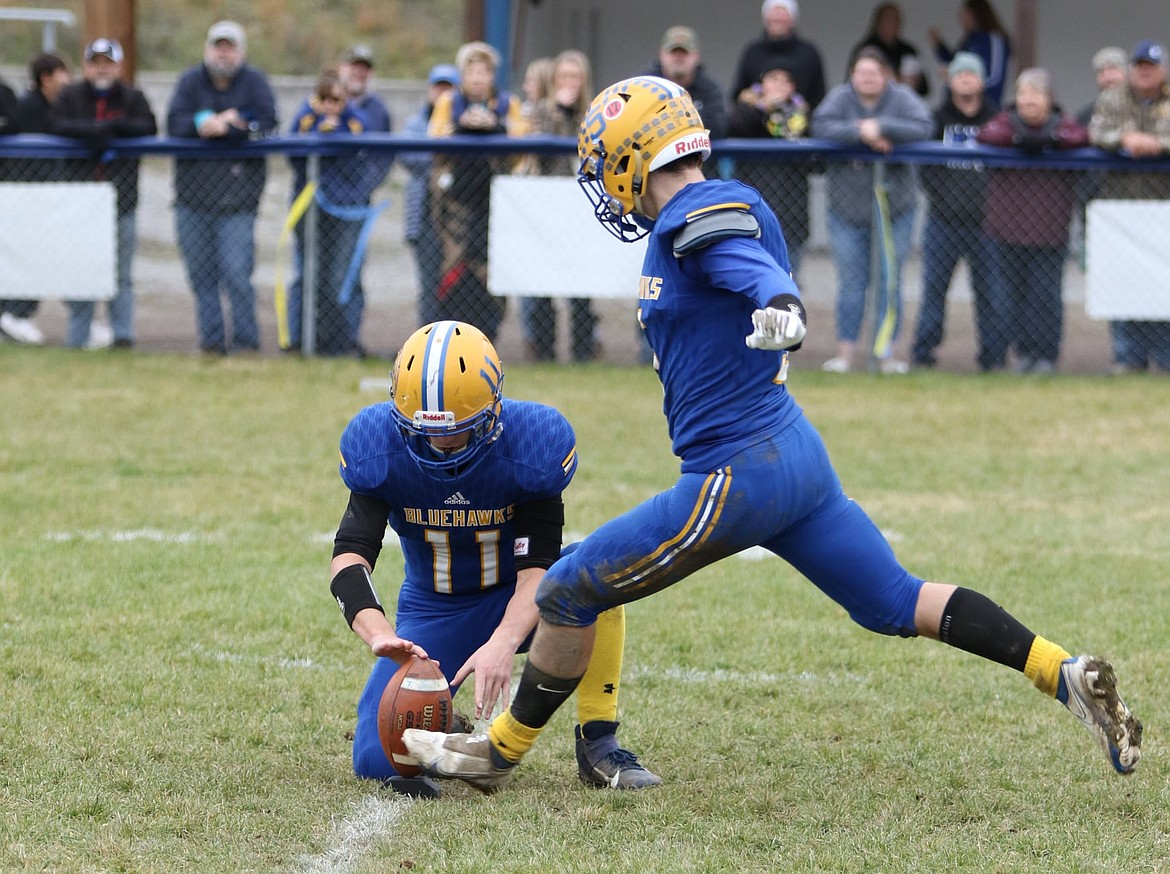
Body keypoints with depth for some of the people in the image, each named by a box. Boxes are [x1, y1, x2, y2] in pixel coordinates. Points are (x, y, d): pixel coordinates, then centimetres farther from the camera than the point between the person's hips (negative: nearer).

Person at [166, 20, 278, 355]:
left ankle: (245, 341, 1)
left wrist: (221, 129, -14)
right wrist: (216, 123, -16)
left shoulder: (255, 82, 3)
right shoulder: (191, 81, 9)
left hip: (236, 198, -3)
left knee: (236, 274, -10)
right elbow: (175, 124, -3)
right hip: (192, 194, 3)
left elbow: (266, 126, -8)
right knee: (201, 275, 5)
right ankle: (211, 339, 13)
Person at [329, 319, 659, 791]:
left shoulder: (531, 442, -25)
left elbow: (537, 565, -28)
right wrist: (379, 634, -47)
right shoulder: (378, 447, -20)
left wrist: (503, 644, -46)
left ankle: (597, 744, -21)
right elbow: (350, 555, -27)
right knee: (378, 762, -16)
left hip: (513, 600, -1)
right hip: (432, 607, 1)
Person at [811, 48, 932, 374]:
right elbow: (821, 126, -15)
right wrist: (861, 133, -23)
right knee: (851, 283, 2)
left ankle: (886, 350, 7)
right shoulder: (840, 98, 0)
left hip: (894, 208, 0)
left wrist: (881, 127, -22)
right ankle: (845, 350, 8)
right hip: (847, 206, 0)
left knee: (889, 283, 1)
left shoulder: (901, 99, -2)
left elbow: (923, 127, -17)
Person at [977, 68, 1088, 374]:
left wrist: (1050, 139, -30)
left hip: (1049, 231, -2)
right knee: (1015, 292, 6)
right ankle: (1024, 351, 18)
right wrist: (1017, 139, -29)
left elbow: (1081, 137, -15)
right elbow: (986, 134, -13)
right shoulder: (1008, 120, 6)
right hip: (1008, 227, 2)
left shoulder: (1062, 123, 5)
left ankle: (1046, 354, 1)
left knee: (1045, 293, -4)